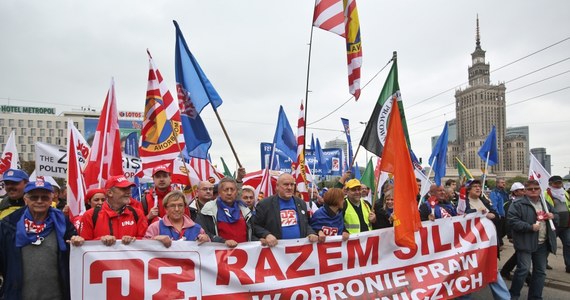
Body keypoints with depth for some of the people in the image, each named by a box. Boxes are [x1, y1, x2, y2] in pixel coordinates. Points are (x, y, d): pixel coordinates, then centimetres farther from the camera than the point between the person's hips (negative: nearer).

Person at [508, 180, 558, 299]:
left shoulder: (546, 204, 15)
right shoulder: (517, 204, -8)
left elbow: (557, 218, 25)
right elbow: (513, 221, -16)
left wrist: (553, 216, 1)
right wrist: (530, 227, -23)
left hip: (543, 243, 7)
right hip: (526, 243, -7)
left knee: (540, 271, 11)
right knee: (523, 269, -9)